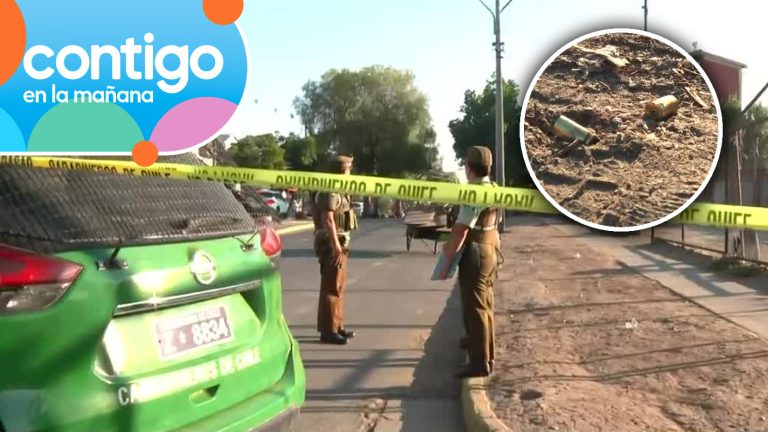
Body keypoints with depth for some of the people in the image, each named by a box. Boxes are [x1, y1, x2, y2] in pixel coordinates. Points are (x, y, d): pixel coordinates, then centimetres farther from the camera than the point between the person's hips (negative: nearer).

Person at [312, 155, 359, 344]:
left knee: (338, 287, 15)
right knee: (331, 288, -7)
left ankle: (337, 326, 24)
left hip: (338, 244, 11)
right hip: (332, 244, -11)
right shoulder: (331, 191, -14)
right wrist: (337, 247, -25)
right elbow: (328, 220, -23)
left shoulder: (338, 191, 18)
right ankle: (328, 330, -3)